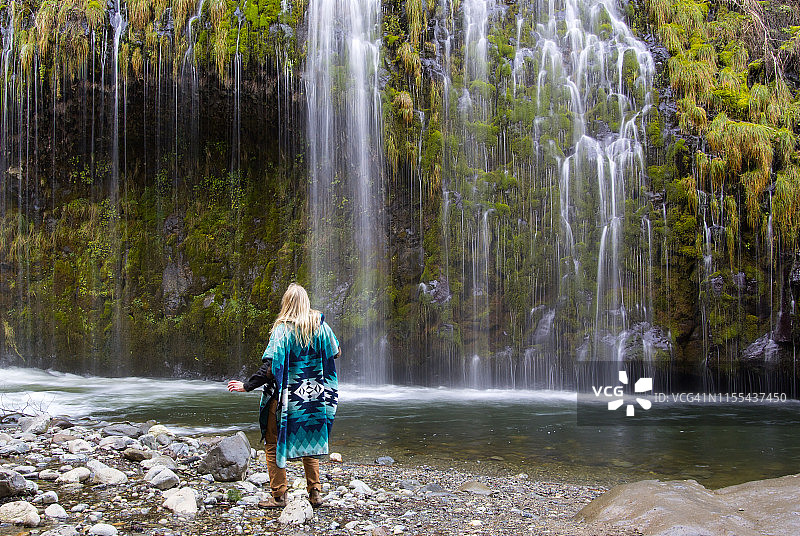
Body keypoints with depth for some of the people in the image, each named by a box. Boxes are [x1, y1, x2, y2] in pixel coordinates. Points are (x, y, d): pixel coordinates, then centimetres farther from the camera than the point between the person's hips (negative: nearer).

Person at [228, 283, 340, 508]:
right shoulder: (319, 326, -1)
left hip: (285, 397, -5)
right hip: (314, 396, 5)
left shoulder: (282, 329, -14)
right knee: (309, 443, 18)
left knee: (274, 446, 8)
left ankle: (278, 496, 7)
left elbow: (271, 367, -19)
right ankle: (315, 493, 17)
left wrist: (246, 385, -11)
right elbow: (335, 353, 13)